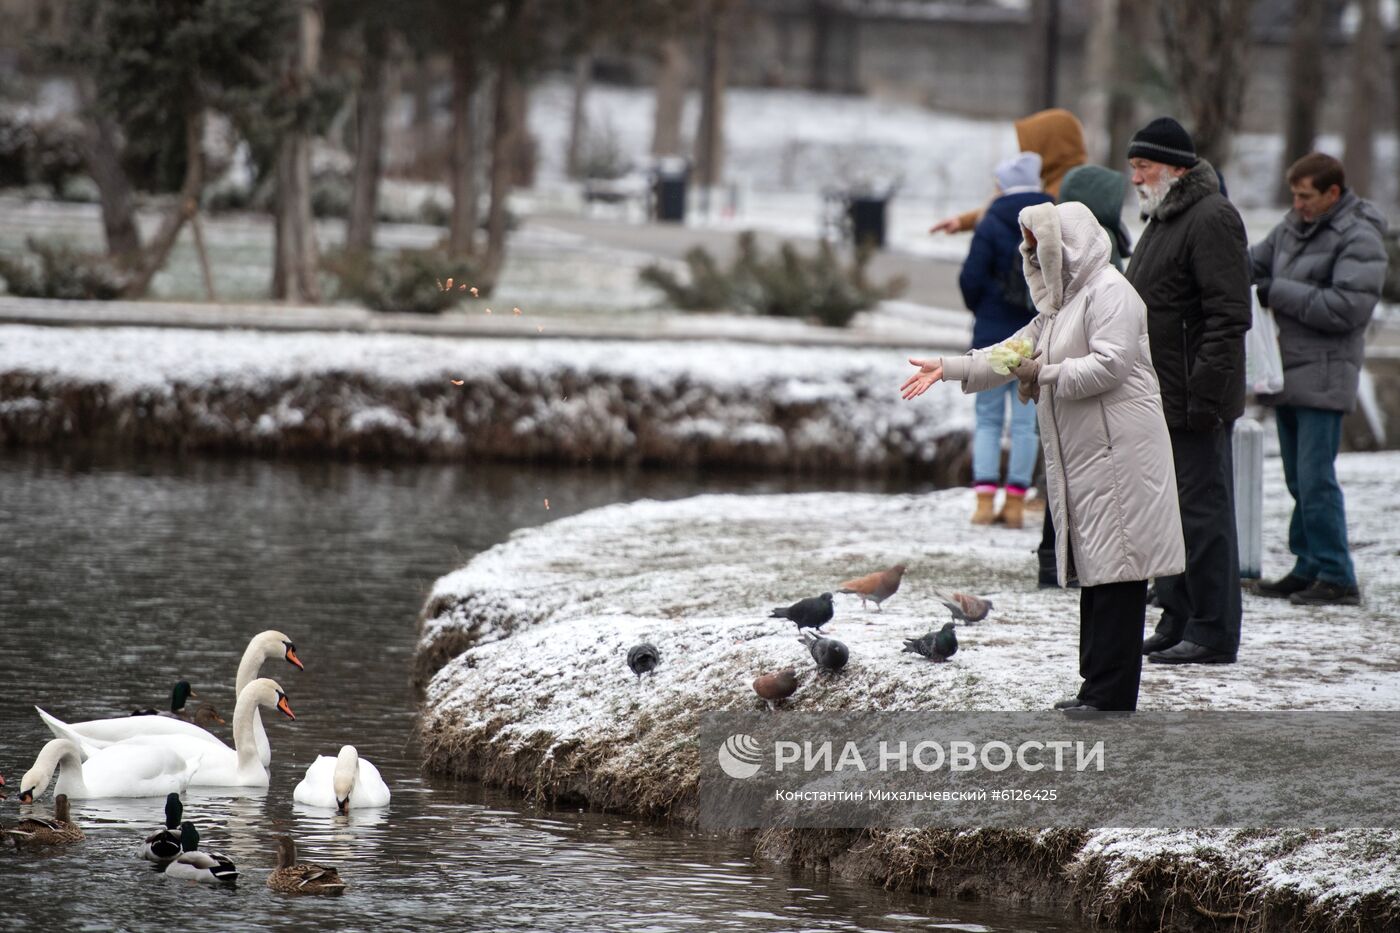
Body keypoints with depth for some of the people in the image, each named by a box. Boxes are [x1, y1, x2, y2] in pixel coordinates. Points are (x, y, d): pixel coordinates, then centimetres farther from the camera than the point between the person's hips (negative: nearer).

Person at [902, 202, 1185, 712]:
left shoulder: (1109, 292, -10)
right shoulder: (1063, 300, 22)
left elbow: (1110, 364, -20)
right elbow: (1018, 351, 26)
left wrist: (1047, 374, -13)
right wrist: (948, 368, 19)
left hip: (1117, 454, -10)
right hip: (1081, 456, 10)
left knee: (1115, 572, -10)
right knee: (1094, 571, 10)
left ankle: (1110, 695, -13)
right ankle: (1097, 687, 12)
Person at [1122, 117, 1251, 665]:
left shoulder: (1211, 219, -15)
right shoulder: (1163, 219, 18)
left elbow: (1229, 316, -21)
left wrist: (1205, 393, -24)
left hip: (1193, 402, -10)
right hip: (1162, 399, 10)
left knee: (1202, 512, -7)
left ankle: (1213, 634, -4)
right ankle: (1176, 624, 21)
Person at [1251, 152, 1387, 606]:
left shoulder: (1359, 240, -12)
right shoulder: (1293, 227, 13)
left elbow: (1347, 308, -20)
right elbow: (1255, 262, 23)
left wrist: (1277, 293, -16)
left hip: (1324, 377, -8)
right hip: (1287, 375, 8)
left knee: (1316, 480, -11)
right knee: (1299, 480, 13)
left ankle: (1337, 577, -7)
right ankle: (1308, 569, 20)